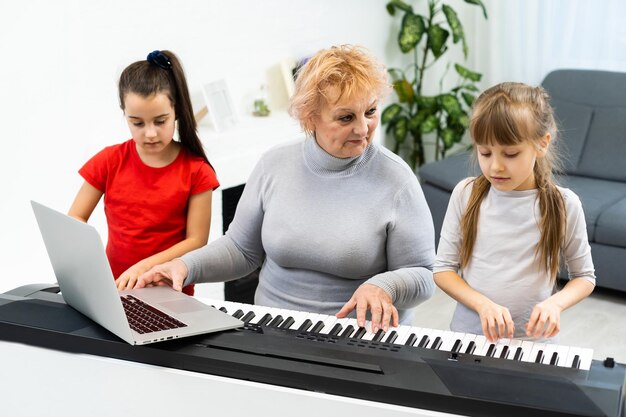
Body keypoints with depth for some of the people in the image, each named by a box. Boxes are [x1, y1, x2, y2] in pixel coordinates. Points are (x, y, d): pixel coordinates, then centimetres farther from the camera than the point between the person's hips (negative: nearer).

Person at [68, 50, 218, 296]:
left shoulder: (196, 170, -5)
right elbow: (75, 219, 5)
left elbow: (196, 240, -5)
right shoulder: (109, 161, 0)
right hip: (115, 287, 2)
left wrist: (145, 266, -18)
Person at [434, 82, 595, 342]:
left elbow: (584, 277, 9)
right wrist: (483, 304, -12)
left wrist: (555, 303, -10)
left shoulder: (564, 205, -3)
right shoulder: (465, 194, -1)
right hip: (468, 336, 1)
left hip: (533, 342, -1)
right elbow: (443, 269, 3)